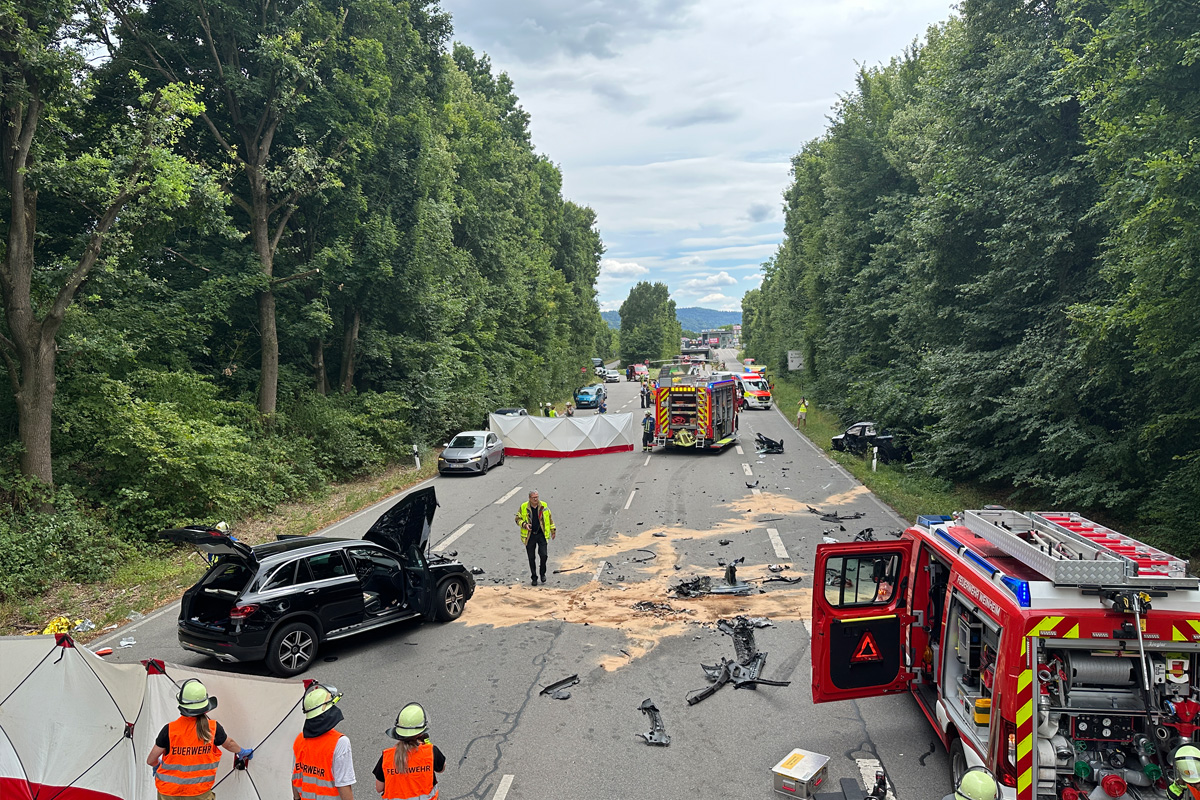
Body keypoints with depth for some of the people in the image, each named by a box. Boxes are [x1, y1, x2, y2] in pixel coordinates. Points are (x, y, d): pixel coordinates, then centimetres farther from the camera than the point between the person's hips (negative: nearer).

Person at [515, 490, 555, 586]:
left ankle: (543, 574, 16)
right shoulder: (523, 507, -4)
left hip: (541, 535, 0)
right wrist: (524, 525, -16)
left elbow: (550, 518, 13)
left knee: (543, 555, -9)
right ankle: (534, 578, 19)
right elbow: (518, 519, 3)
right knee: (531, 558, 5)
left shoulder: (544, 506, 1)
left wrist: (552, 530, 13)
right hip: (529, 536, 0)